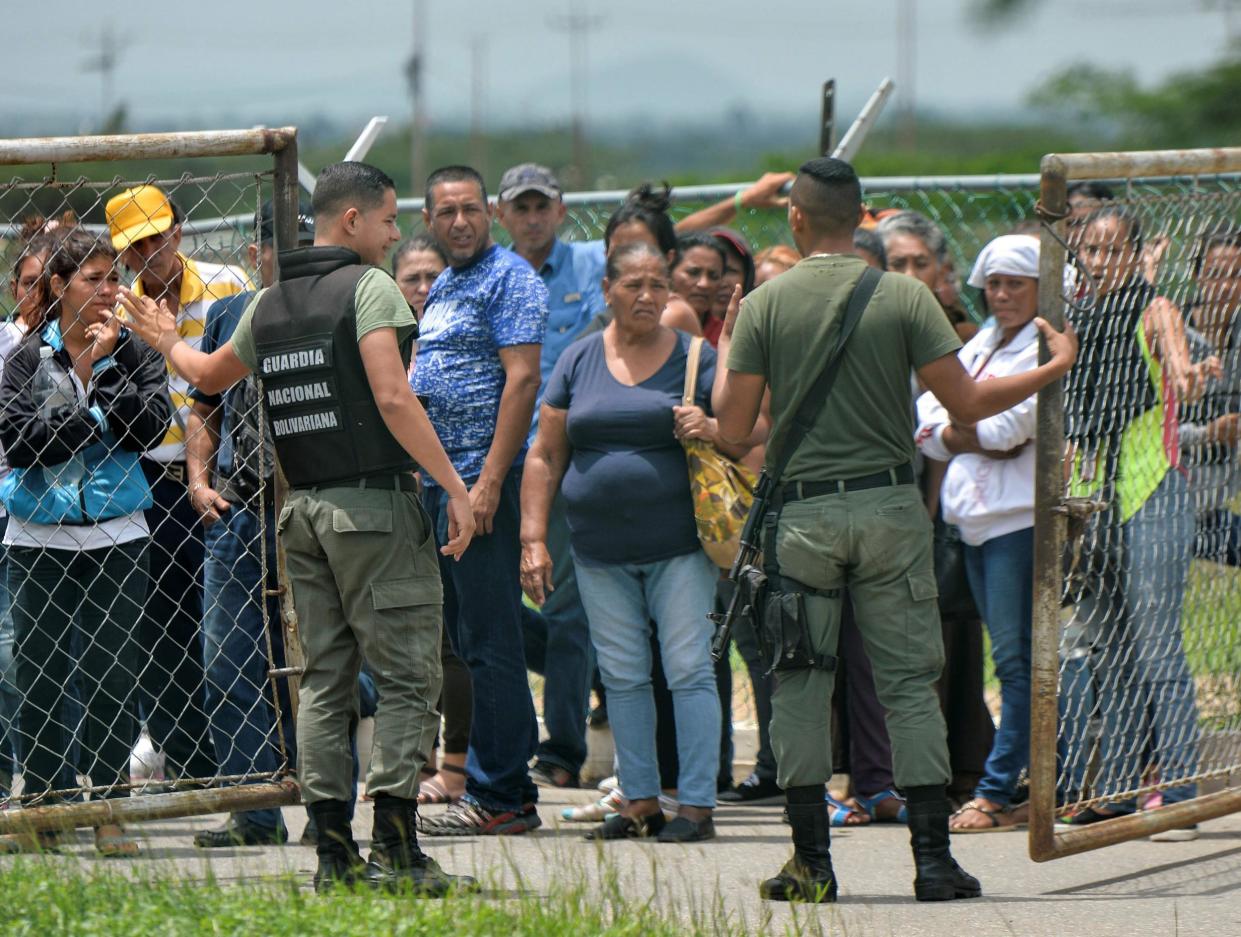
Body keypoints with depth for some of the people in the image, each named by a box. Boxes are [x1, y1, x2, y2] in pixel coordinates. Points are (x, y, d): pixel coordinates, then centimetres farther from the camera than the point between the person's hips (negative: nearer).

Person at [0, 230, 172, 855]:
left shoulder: (134, 354, 4)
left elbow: (150, 427, -10)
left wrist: (99, 369, -13)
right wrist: (99, 419, -12)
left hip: (115, 538, 0)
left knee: (110, 674, -2)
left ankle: (110, 810, 4)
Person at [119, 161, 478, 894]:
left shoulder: (269, 304, 13)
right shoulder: (369, 287, -8)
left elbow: (211, 375, 31)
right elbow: (392, 398, -19)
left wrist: (168, 342, 53)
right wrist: (454, 485, -19)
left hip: (304, 508, 7)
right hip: (375, 504, -7)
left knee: (325, 681, 9)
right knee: (406, 677, -5)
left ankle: (334, 853, 7)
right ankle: (395, 851, -12)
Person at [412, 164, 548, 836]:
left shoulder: (508, 278, -8)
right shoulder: (442, 288, 20)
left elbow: (521, 378, -16)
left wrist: (489, 480, -22)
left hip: (483, 479, -10)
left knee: (488, 642, -8)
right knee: (459, 642, 10)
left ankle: (500, 797, -6)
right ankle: (501, 787, 14)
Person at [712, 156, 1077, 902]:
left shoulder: (765, 306, -2)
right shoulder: (905, 297, -3)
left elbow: (734, 427, -2)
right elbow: (967, 404, -5)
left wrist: (725, 354, 18)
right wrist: (1055, 368, 10)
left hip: (800, 516, 0)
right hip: (890, 507, 0)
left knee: (798, 686, 6)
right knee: (911, 682, 4)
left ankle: (811, 861, 4)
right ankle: (933, 856, 1)